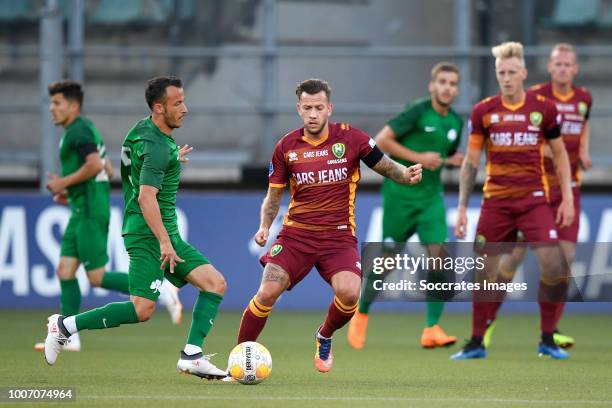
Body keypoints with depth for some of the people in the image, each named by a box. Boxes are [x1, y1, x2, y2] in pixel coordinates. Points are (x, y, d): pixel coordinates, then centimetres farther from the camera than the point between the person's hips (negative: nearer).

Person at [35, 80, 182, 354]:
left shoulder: (79, 130, -12)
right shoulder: (84, 130, 19)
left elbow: (94, 165, -26)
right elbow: (107, 170, 25)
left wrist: (64, 183, -14)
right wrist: (70, 192, 20)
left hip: (89, 212, -10)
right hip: (81, 212, 10)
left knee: (97, 277, -10)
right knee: (65, 272, 6)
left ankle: (160, 291, -9)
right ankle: (68, 336, 6)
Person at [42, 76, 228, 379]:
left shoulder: (143, 128, 12)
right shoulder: (157, 147, -17)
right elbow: (146, 197, -26)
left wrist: (173, 160, 38)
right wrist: (164, 241, -29)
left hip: (167, 234, 10)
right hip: (148, 233, -10)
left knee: (215, 284, 0)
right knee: (142, 310, -15)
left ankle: (191, 356, -5)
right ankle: (65, 326, -2)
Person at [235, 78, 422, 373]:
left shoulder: (351, 138, -2)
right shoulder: (287, 147, 3)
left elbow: (386, 167, 7)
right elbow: (274, 194, 13)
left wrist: (407, 175, -16)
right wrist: (265, 226, -4)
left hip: (339, 235, -1)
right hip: (296, 233, 1)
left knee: (349, 292, -25)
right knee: (267, 293, -16)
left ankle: (324, 338, 8)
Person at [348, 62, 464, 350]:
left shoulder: (455, 121, 8)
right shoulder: (417, 112, -12)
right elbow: (381, 140, -14)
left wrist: (455, 160, 0)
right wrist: (418, 158, -18)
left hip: (431, 196, 5)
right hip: (399, 194, -5)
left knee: (438, 256, -12)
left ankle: (431, 329, -11)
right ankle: (361, 315, 27)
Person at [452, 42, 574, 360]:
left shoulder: (544, 108, 0)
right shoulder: (483, 111, 1)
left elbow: (559, 154, 10)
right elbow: (470, 161, 6)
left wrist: (567, 197, 2)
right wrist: (462, 208, 2)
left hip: (535, 199, -1)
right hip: (496, 200, 1)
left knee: (554, 267, -13)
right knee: (485, 272, 0)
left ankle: (547, 340, 2)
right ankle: (476, 343, 14)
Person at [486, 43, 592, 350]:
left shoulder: (584, 99, 6)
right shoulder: (536, 96, -9)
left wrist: (583, 153, 9)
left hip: (568, 187, 4)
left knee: (566, 255, -6)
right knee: (516, 253, -2)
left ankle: (550, 330, 0)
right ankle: (488, 319, 16)